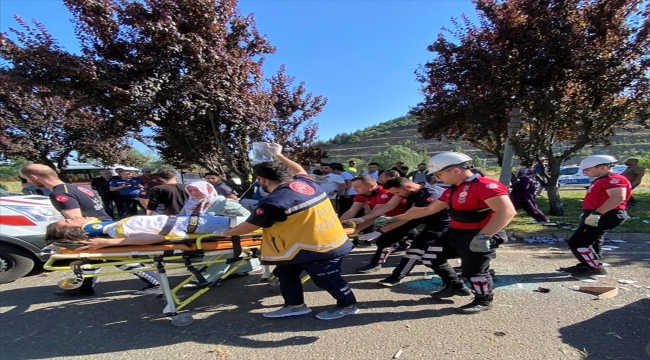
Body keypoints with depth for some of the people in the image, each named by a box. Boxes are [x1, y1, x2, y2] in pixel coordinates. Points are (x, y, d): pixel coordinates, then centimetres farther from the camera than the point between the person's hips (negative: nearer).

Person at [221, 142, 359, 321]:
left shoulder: (273, 202, -25)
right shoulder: (306, 183, -3)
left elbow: (248, 227, -11)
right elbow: (299, 170, 24)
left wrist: (225, 233, 9)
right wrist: (278, 155, 31)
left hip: (319, 249, -10)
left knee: (327, 279, 9)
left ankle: (348, 305, 31)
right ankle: (294, 305, 34)